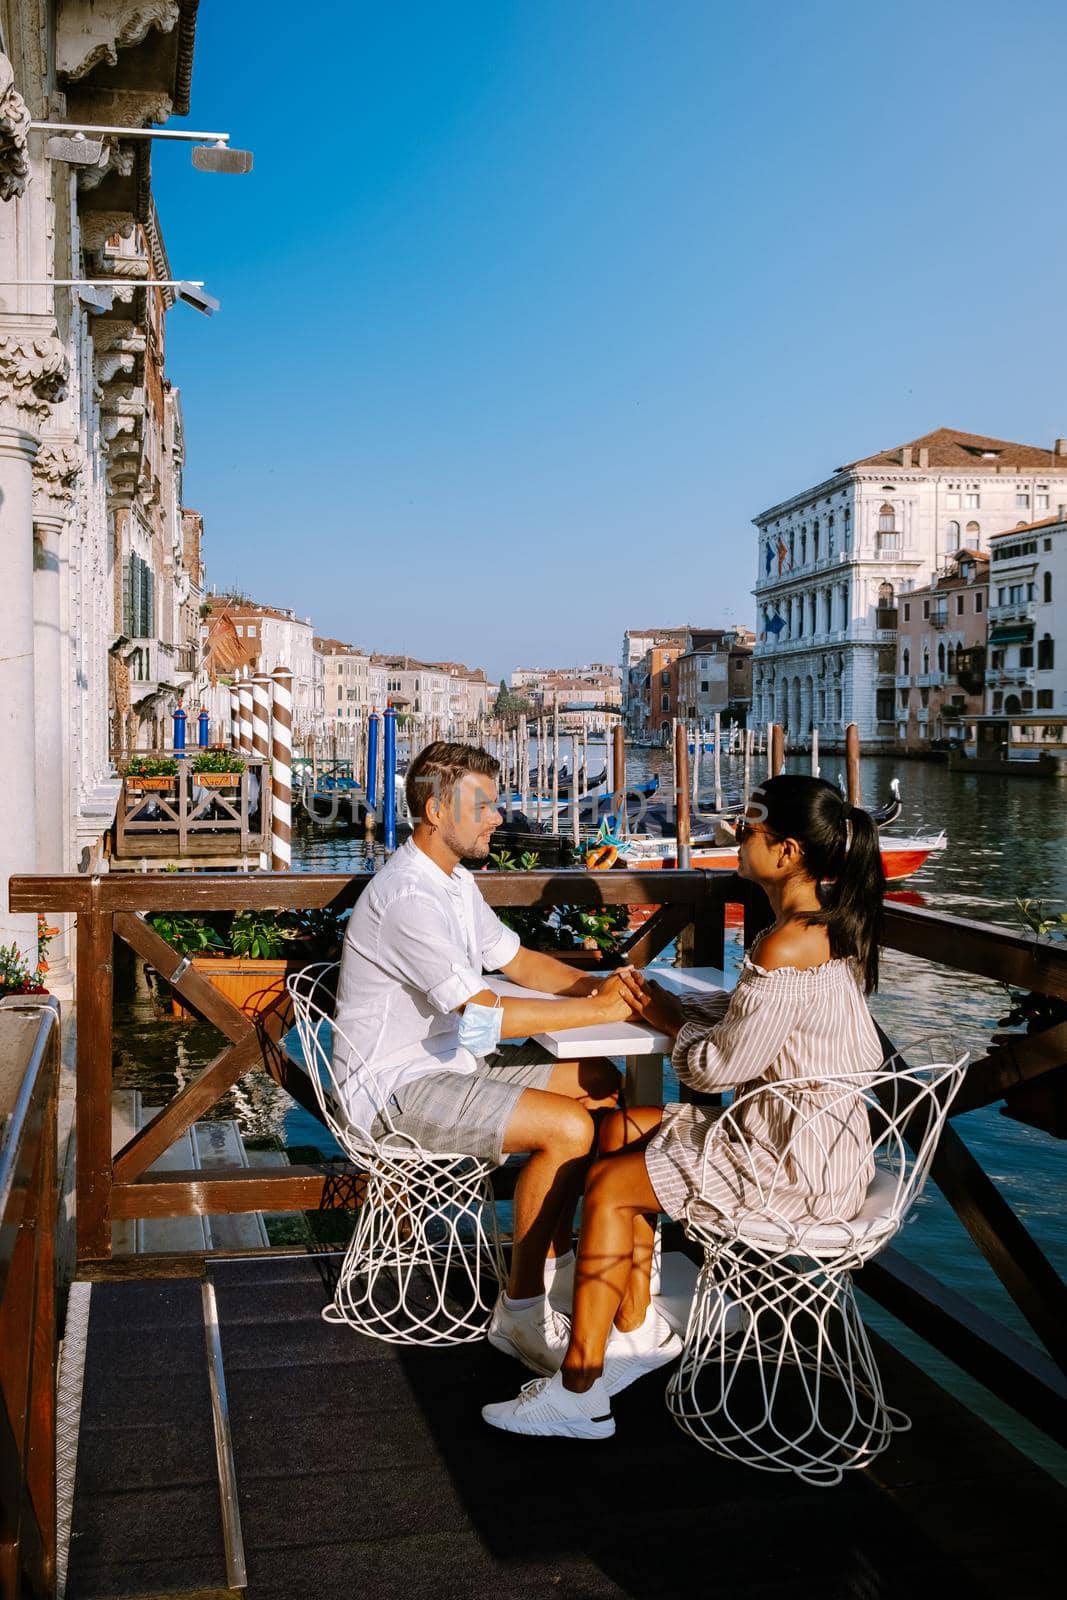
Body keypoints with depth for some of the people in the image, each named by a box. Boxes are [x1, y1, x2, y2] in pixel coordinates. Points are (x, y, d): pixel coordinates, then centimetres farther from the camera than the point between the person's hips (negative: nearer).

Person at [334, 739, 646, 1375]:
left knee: (600, 1085, 6)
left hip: (451, 1060, 10)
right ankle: (521, 1311, -6)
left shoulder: (456, 881, 9)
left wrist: (595, 983, -5)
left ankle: (555, 1261, 16)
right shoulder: (408, 898, -25)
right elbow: (485, 1013, -30)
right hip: (397, 1085, -10)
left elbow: (517, 960, 14)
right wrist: (598, 1011, -24)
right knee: (568, 1129, -22)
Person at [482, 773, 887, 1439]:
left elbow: (720, 1065, -19)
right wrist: (665, 1003, 5)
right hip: (802, 1134, 10)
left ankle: (578, 1395, 6)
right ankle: (639, 1331, 20)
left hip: (795, 1169, -10)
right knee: (622, 1131, 13)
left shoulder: (788, 948, -26)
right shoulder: (829, 927, 6)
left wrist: (670, 1019, 0)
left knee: (606, 1186, -4)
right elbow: (749, 1016, 14)